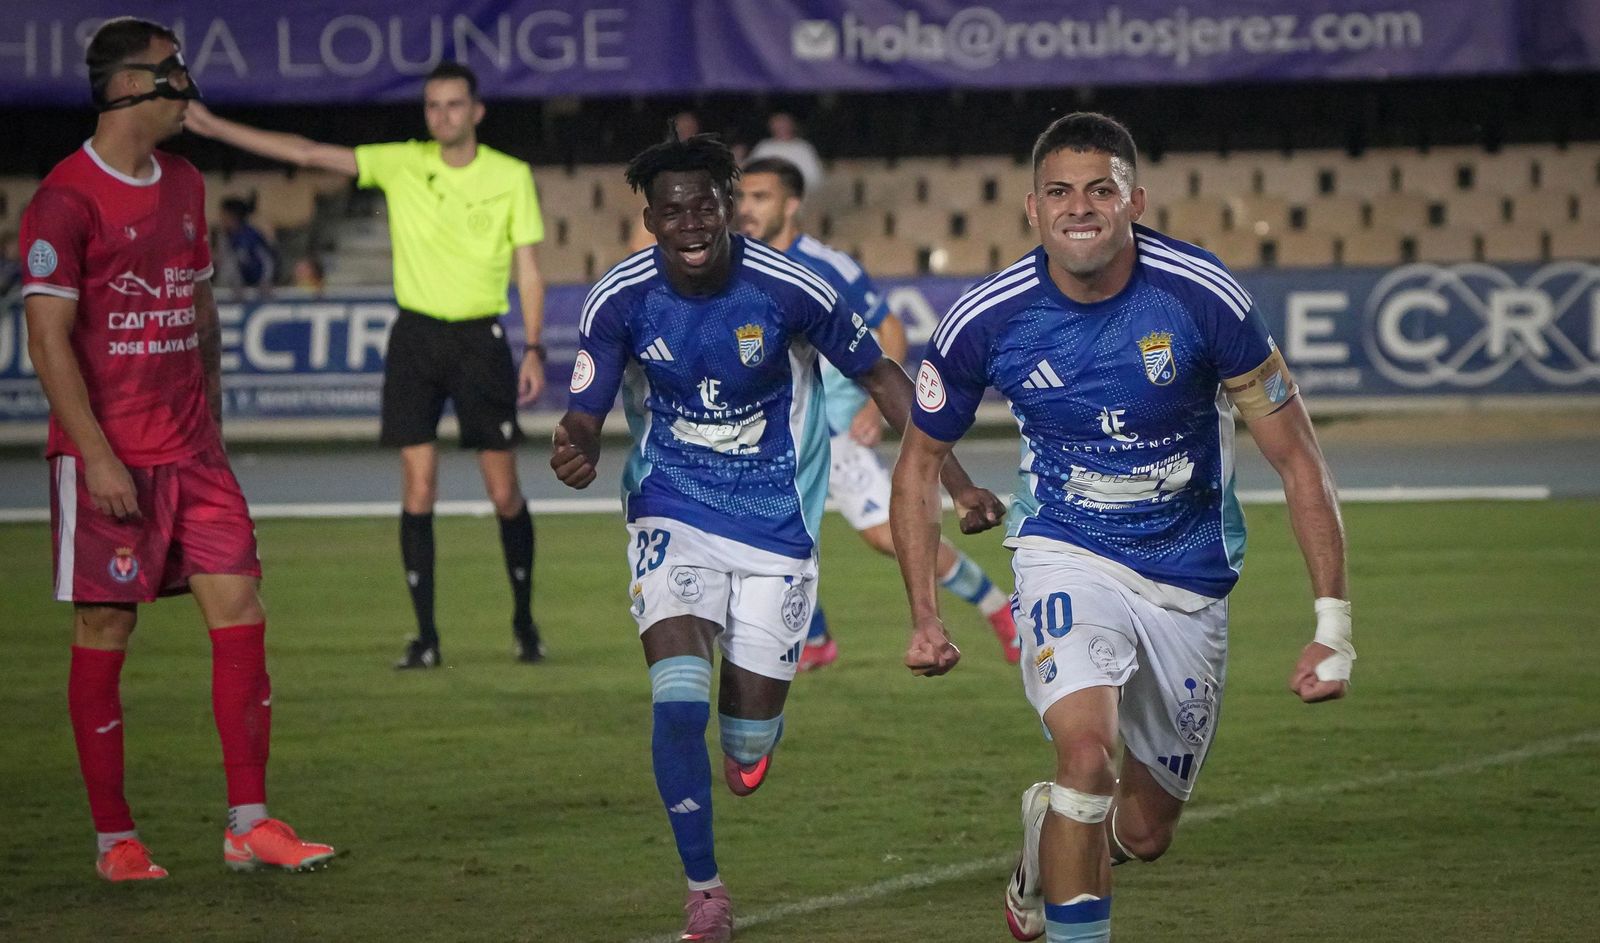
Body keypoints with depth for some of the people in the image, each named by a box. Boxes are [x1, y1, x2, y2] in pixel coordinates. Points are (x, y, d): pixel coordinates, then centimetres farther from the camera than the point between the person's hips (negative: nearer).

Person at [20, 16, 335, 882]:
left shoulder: (183, 186, 13)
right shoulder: (67, 199, -10)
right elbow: (49, 338, -13)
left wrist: (211, 421, 17)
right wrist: (97, 455, -18)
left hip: (190, 451, 7)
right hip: (107, 455, -7)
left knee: (239, 609, -1)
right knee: (105, 632, -1)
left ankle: (248, 825, 2)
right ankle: (114, 839, 7)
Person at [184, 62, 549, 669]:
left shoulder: (511, 177, 0)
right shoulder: (400, 165, 2)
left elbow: (528, 269, 3)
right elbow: (309, 154, -1)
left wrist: (534, 350, -5)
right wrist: (212, 127, -6)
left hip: (481, 339, -1)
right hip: (415, 336, 1)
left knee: (504, 492, 0)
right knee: (418, 489, -4)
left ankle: (524, 621, 19)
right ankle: (425, 636, 2)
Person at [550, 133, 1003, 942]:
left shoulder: (790, 290, -16)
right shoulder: (619, 300, -11)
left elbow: (879, 375, -3)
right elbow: (585, 417, -5)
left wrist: (957, 483, -5)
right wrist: (575, 454, -31)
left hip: (775, 521, 0)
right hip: (673, 516, 1)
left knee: (748, 738, 0)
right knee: (679, 699, -20)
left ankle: (754, 729, 42)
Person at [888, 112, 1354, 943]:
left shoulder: (1202, 297, -19)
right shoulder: (986, 320, -14)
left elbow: (1296, 458, -11)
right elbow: (920, 462, 3)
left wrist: (1332, 624, -15)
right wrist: (924, 616, -3)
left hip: (1188, 578, 1)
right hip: (1067, 556, -1)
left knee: (1144, 831, 10)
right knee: (1087, 752, -29)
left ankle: (1047, 833, 45)